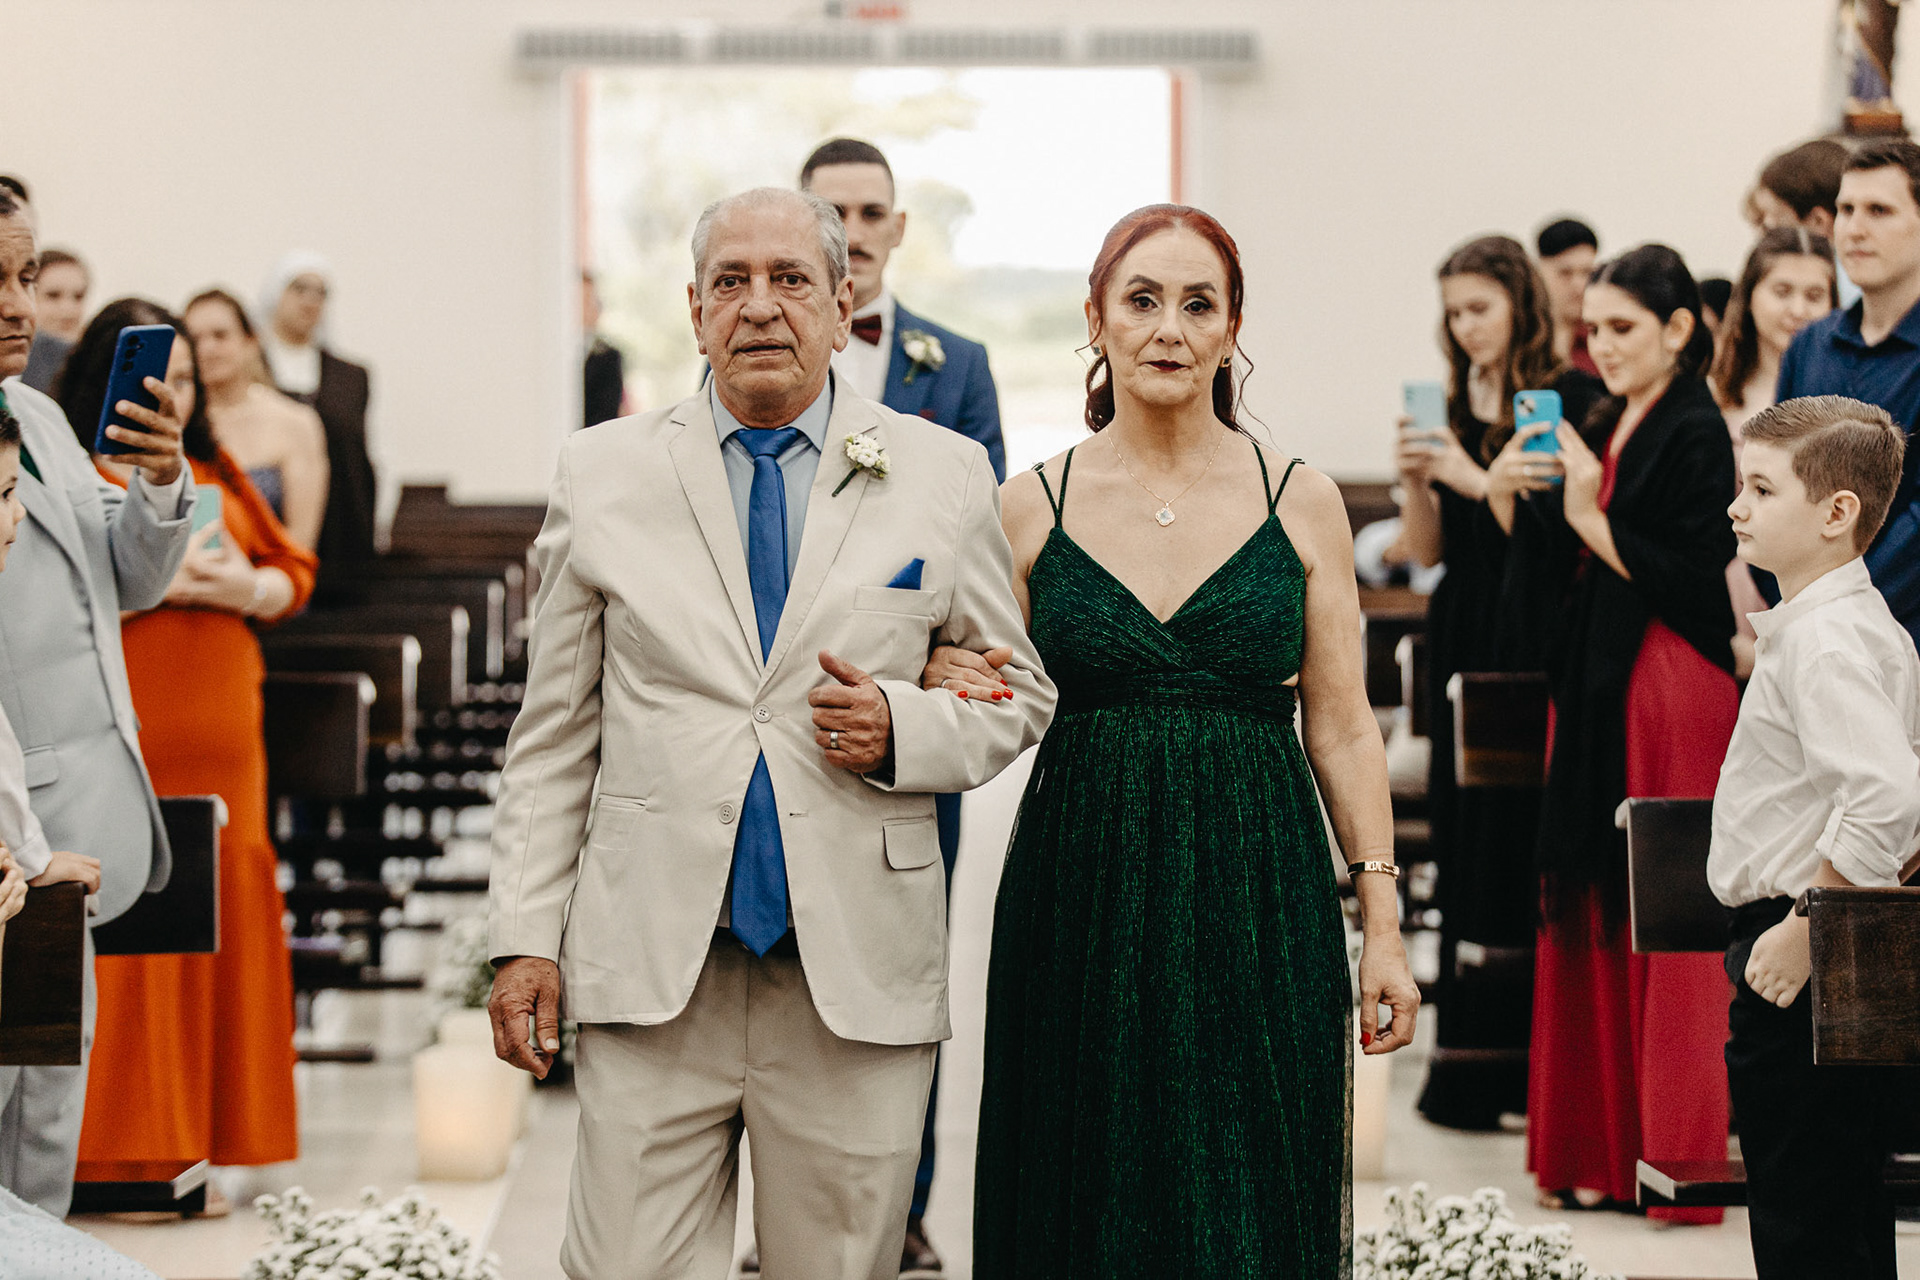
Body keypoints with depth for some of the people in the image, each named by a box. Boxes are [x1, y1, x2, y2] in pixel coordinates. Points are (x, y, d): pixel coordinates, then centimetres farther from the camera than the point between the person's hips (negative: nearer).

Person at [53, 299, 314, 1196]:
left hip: (219, 742, 6)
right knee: (117, 944, -7)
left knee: (221, 930, 4)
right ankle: (114, 1152, -2)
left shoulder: (213, 475, 19)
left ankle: (187, 1145, 11)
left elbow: (293, 573, 16)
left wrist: (245, 587, -5)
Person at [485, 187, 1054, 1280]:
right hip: (652, 972, 0)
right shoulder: (603, 473, 7)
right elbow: (554, 733, 9)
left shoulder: (946, 476, 5)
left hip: (859, 978, 0)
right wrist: (527, 937, 3)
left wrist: (904, 730, -9)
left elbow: (1021, 694, 12)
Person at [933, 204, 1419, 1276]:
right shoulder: (1031, 507, 4)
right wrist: (952, 691, -11)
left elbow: (1343, 727, 4)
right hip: (1080, 903, 1)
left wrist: (1383, 924, -1)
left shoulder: (1301, 503, 3)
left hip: (1258, 905, -1)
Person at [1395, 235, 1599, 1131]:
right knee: (1465, 847, 5)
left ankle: (1481, 1072, -1)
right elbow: (1427, 550, 12)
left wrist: (1478, 480, -20)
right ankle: (1474, 1064, 9)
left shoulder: (1571, 399, -4)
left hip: (1535, 651, -6)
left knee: (1514, 847, -7)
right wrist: (1414, 480, -5)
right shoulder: (1453, 410, 12)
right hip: (1465, 646, 6)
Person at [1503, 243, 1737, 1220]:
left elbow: (1696, 585, -17)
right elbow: (1551, 578, 13)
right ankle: (1596, 1148, 13)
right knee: (1590, 923, 8)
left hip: (1668, 696, -8)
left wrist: (1590, 518, -15)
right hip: (1596, 691, 8)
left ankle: (1671, 1156, 0)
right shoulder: (1608, 430, 15)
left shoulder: (1696, 437, -10)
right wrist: (1529, 492, -2)